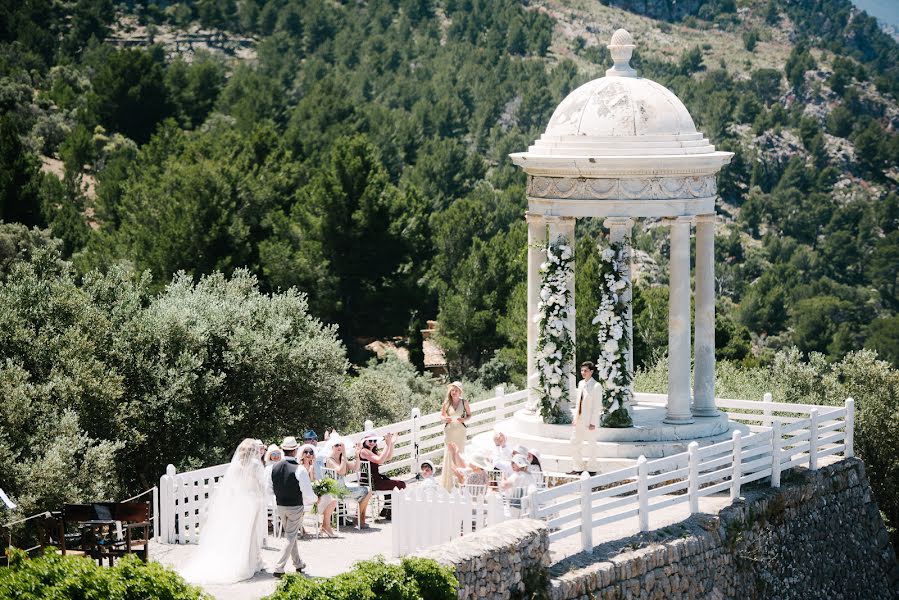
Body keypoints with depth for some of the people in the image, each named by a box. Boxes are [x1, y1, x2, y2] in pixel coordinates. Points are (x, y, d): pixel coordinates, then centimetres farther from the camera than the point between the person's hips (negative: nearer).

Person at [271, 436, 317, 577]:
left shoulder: (275, 467, -6)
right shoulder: (299, 470, -20)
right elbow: (308, 494, -17)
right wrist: (315, 498, 5)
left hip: (280, 506, 5)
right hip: (295, 507, -5)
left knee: (290, 535, 22)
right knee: (291, 537, 4)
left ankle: (298, 563, 36)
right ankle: (279, 568, -3)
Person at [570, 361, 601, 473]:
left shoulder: (596, 386, -13)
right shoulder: (581, 384, 9)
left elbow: (597, 405, -14)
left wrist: (592, 422, -16)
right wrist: (575, 417, 11)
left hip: (588, 420, -7)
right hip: (578, 420, 7)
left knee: (590, 444, 3)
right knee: (575, 442, 11)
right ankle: (579, 467, 21)